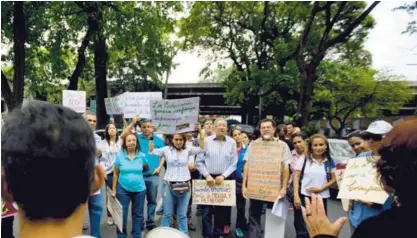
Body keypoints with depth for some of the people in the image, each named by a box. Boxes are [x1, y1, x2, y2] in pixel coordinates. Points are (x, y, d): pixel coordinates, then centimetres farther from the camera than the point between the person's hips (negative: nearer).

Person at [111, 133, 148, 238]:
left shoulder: (142, 156, -5)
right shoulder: (119, 156, -7)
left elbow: (147, 168, 14)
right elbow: (115, 174, -2)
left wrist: (137, 172, 6)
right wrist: (113, 190, -1)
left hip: (139, 189, 1)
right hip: (123, 189, -1)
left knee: (138, 214, 14)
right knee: (122, 214, 7)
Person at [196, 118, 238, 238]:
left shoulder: (232, 142, 1)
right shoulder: (206, 141, -1)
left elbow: (233, 164, 0)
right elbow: (199, 161, -1)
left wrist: (223, 176, -11)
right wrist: (207, 175, -11)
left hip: (225, 179, 1)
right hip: (209, 178, -1)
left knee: (222, 209, 10)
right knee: (207, 209, 4)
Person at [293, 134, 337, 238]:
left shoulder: (330, 162, 1)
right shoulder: (304, 159, -4)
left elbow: (333, 179, 5)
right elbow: (296, 177, -4)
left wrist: (321, 188, -10)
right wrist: (296, 196, -11)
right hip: (304, 197, -2)